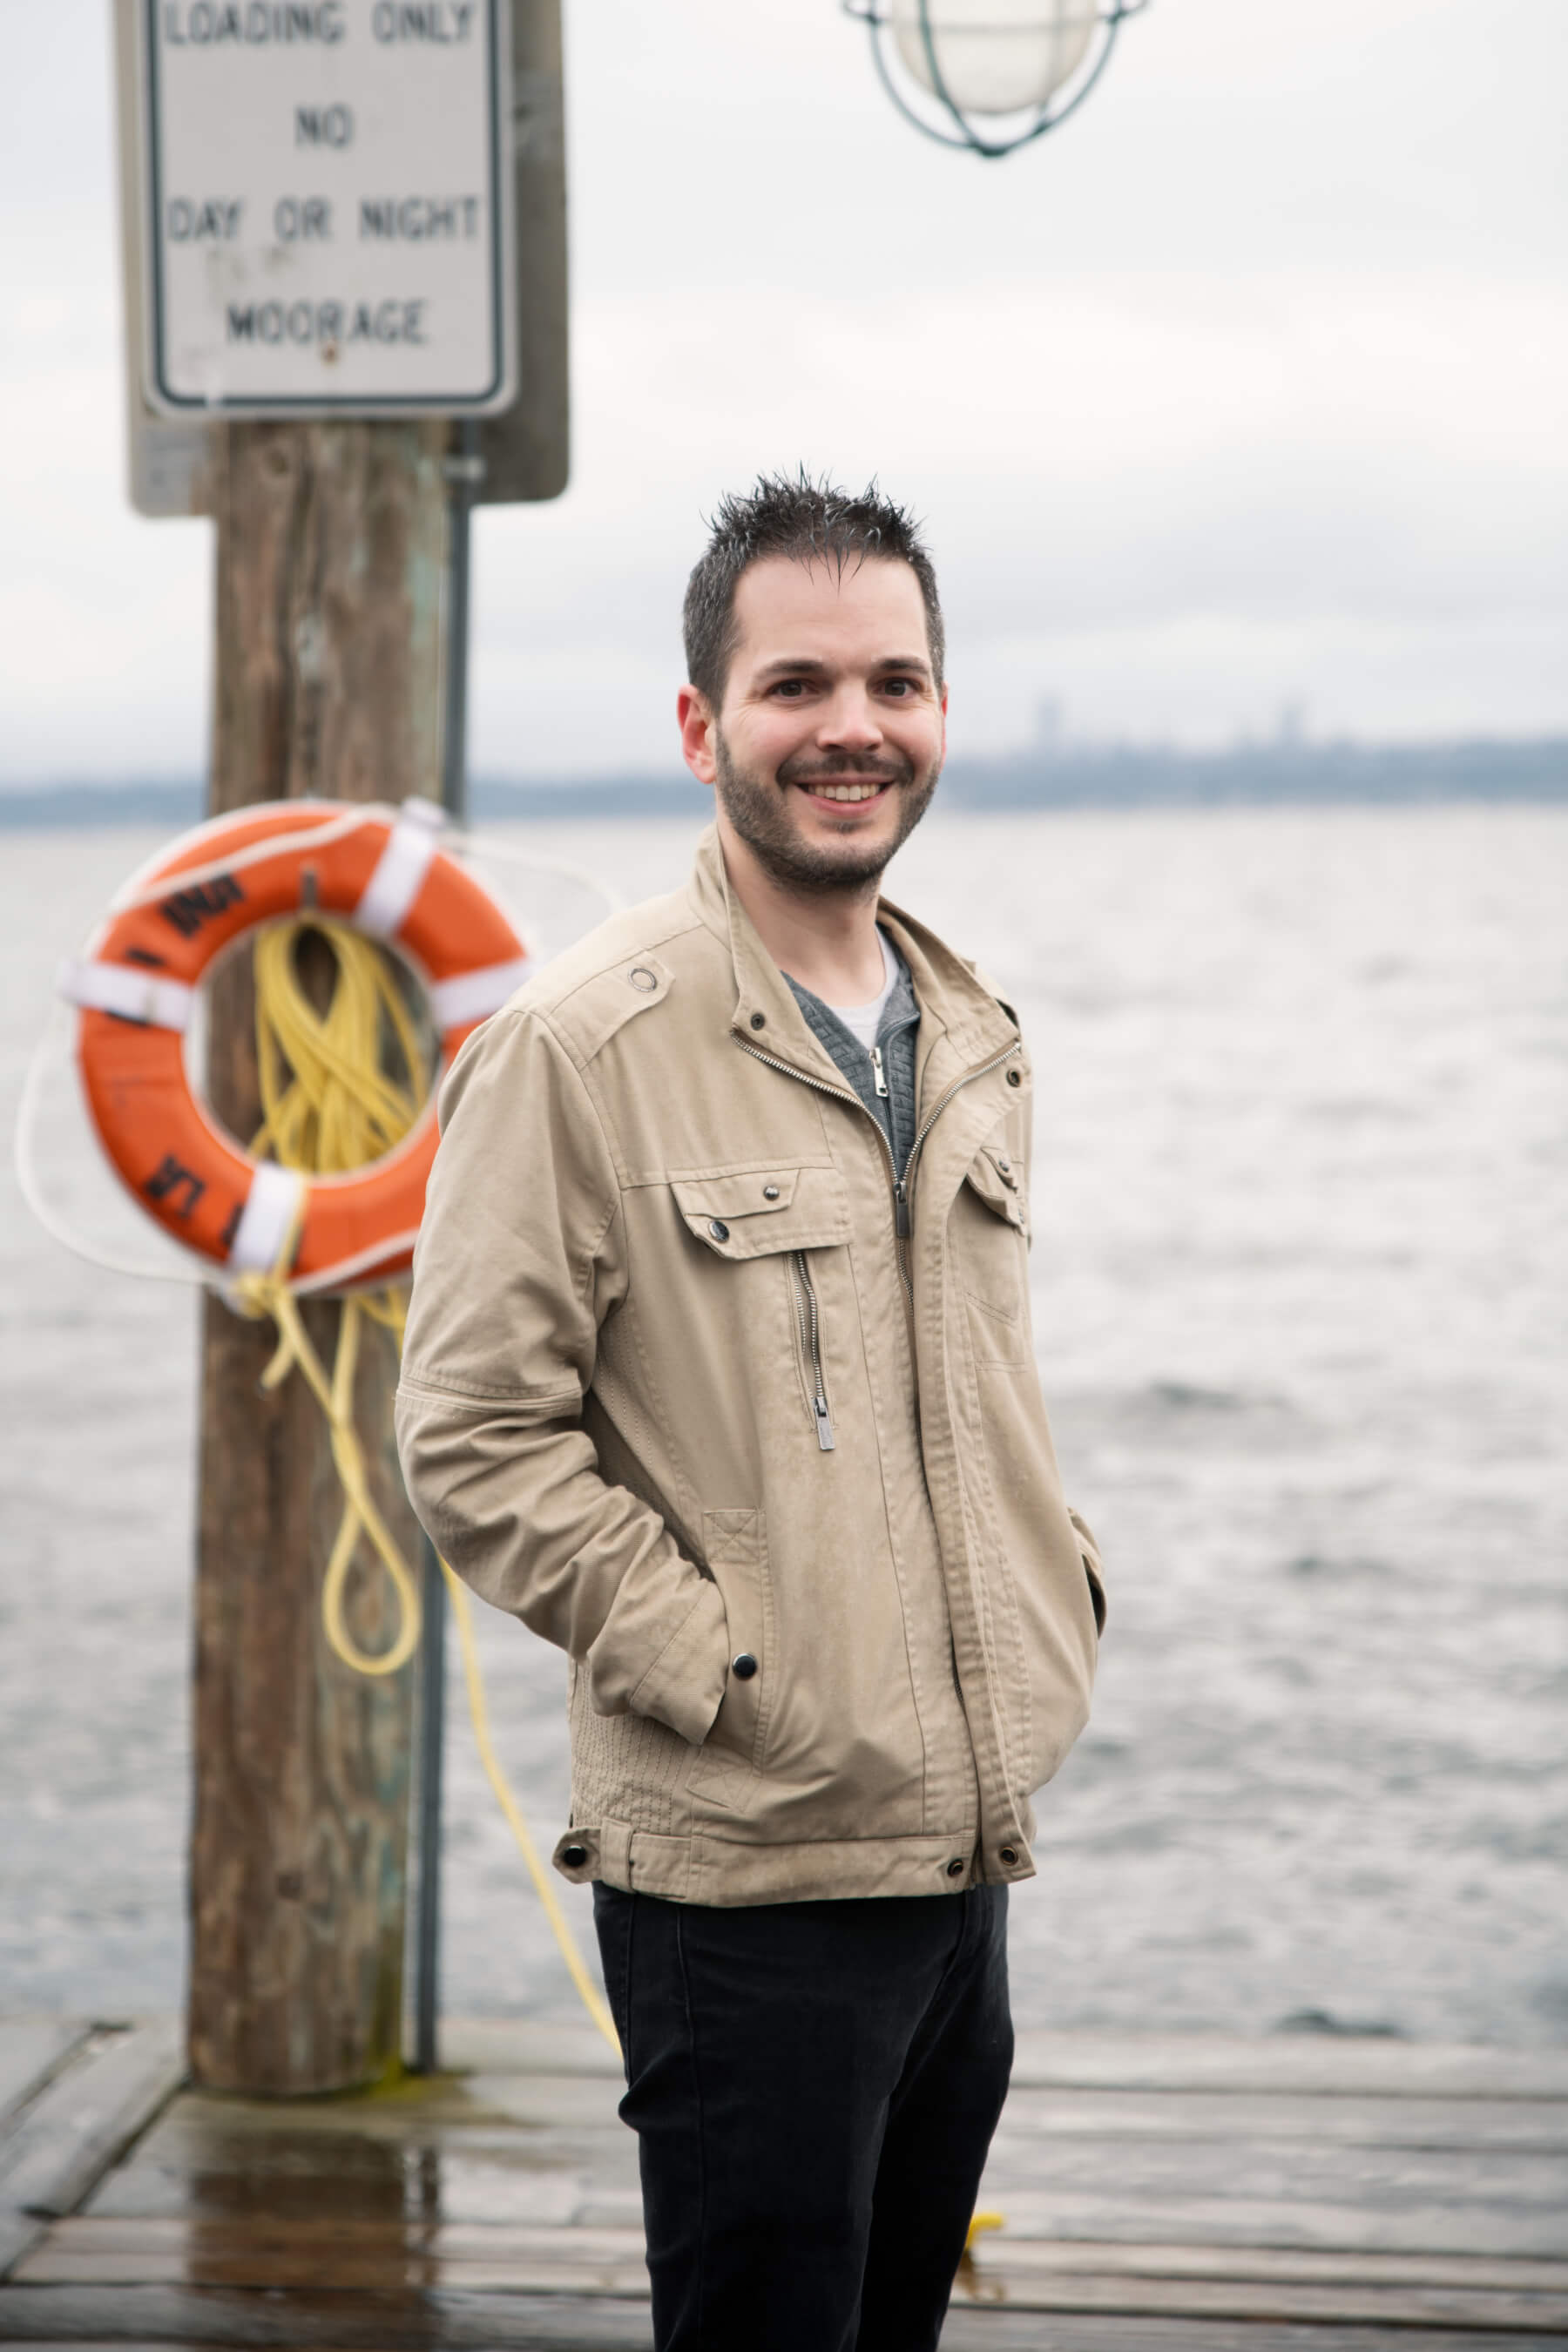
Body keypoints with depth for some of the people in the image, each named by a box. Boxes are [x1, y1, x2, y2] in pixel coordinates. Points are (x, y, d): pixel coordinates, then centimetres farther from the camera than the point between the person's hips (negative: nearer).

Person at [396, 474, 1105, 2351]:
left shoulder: (970, 1037, 11)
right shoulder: (578, 1046, -11)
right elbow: (472, 1440, -12)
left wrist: (1059, 1577, 9)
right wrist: (728, 1670, -16)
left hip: (968, 1848, 7)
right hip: (741, 1873, -7)